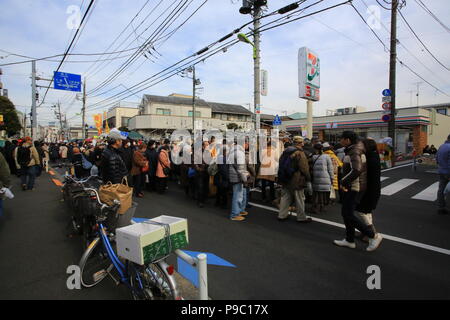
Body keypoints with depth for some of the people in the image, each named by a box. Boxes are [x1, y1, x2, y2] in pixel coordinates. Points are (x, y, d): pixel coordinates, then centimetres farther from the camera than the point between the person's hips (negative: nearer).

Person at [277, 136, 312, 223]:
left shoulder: (285, 152, 9)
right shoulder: (299, 153, -15)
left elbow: (281, 165, 14)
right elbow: (304, 168, -16)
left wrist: (281, 178, 20)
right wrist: (308, 178, -3)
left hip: (285, 180, 7)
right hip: (296, 181, -7)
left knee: (285, 197, 14)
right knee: (299, 199, 5)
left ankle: (282, 215, 18)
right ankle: (301, 217, 15)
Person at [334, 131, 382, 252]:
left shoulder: (354, 152, -18)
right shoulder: (352, 150, 13)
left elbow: (356, 170, -32)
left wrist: (343, 181, -23)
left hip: (354, 188, -10)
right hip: (352, 187, 10)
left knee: (349, 214, -5)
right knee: (345, 212, 14)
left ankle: (373, 236, 6)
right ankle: (349, 240, 25)